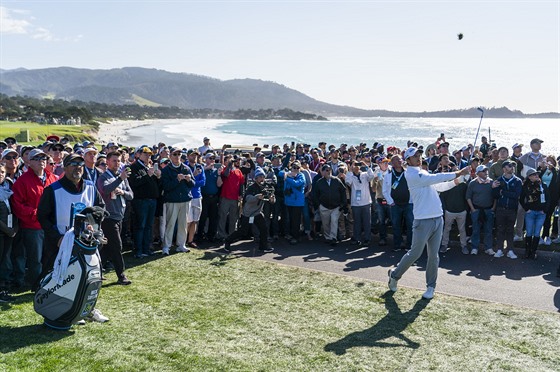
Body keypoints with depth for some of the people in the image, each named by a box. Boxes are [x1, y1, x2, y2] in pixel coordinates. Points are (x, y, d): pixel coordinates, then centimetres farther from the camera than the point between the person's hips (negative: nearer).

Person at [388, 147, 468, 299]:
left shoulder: (423, 173, 17)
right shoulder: (412, 175, -11)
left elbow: (439, 186, 23)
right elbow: (434, 178, -19)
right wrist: (457, 173, -15)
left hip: (438, 219, 7)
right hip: (423, 221, -7)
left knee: (433, 255, 9)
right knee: (415, 253, 0)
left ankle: (431, 286, 20)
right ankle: (395, 275, 21)